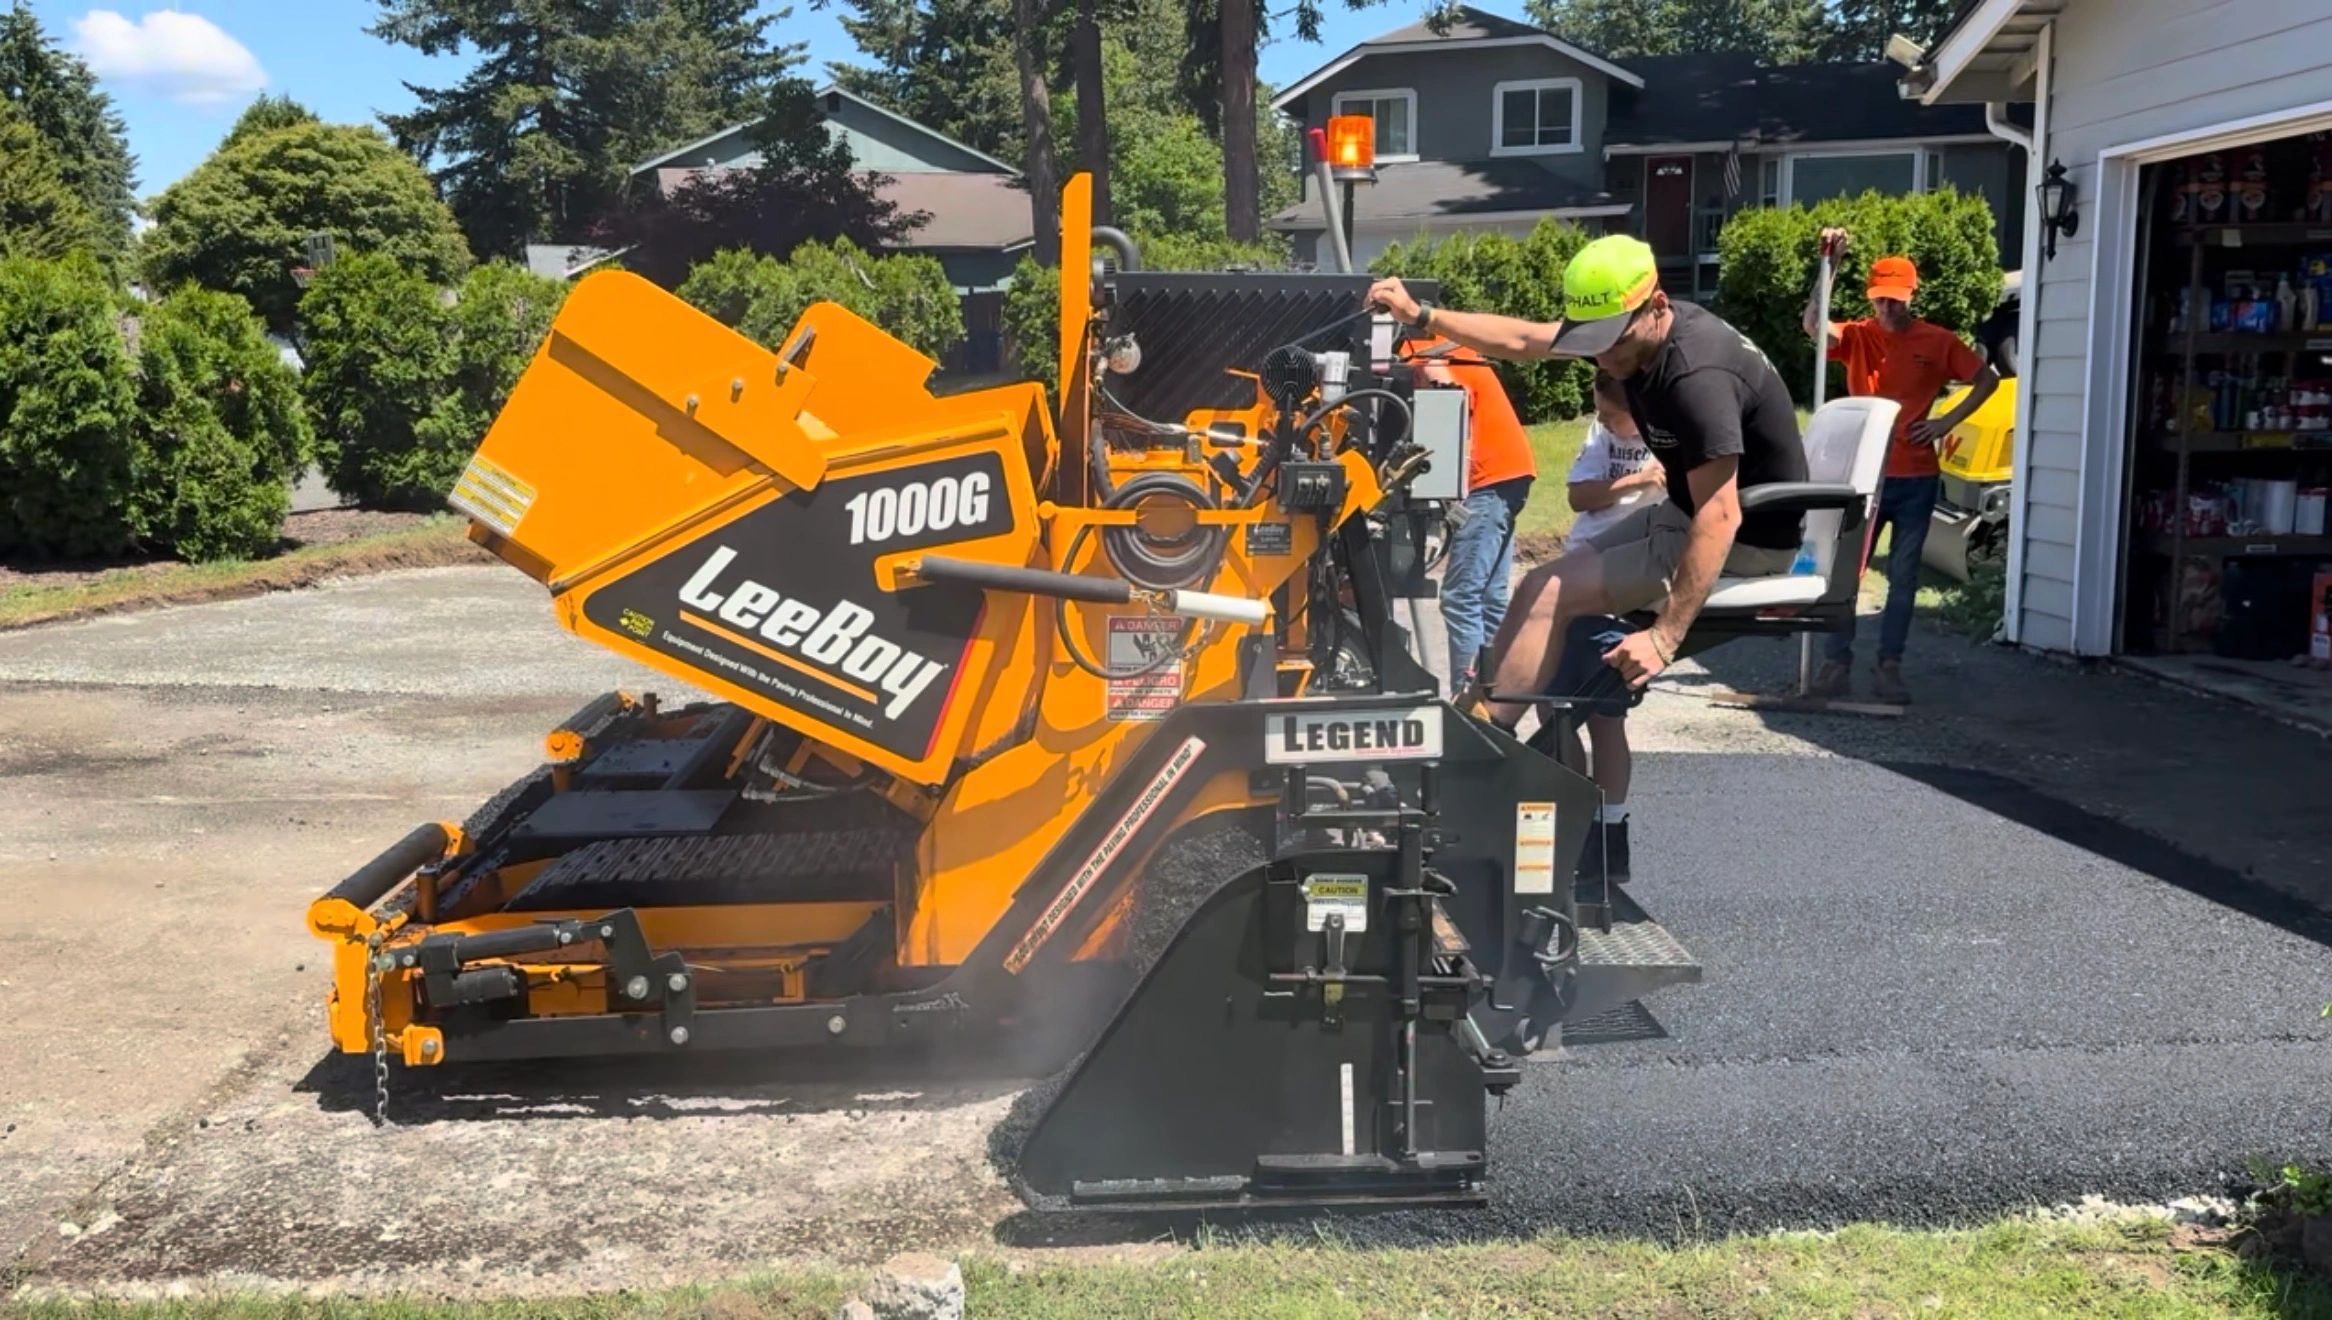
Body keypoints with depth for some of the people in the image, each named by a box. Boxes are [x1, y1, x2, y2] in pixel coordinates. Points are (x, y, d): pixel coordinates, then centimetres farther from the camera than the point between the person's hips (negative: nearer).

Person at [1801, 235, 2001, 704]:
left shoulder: (1938, 342, 1)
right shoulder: (1857, 336, -1)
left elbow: (1988, 379, 10)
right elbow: (1813, 323, -21)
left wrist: (1948, 421, -2)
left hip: (1916, 477, 1)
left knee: (1903, 575, 5)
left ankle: (1889, 666, 12)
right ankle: (1837, 662, 6)